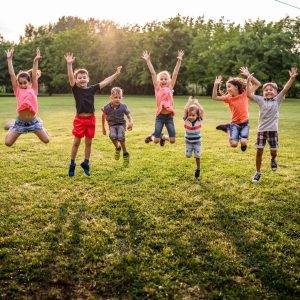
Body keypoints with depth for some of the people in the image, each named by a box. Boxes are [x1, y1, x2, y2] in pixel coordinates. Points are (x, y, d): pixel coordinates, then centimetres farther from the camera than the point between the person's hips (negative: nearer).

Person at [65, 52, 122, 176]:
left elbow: (105, 82, 6)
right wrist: (69, 64, -33)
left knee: (88, 142, 11)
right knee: (76, 142, 2)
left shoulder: (92, 89, 4)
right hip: (79, 119, -3)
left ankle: (86, 163, 26)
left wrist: (116, 74, 4)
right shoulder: (76, 89, -4)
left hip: (91, 119, 3)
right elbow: (70, 77, -19)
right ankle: (72, 164, 15)